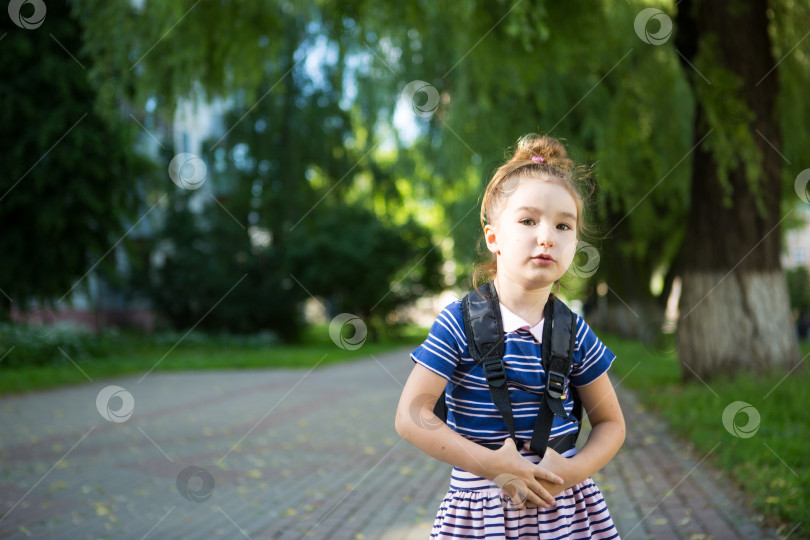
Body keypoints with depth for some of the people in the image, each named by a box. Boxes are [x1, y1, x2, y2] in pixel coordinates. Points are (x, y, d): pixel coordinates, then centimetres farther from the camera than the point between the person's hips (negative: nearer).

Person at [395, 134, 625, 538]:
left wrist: (573, 469, -11)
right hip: (483, 503, -3)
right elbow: (411, 417, -14)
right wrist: (493, 466, -18)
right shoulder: (459, 324, -10)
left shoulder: (573, 332, 1)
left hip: (566, 506, 3)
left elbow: (610, 423, 8)